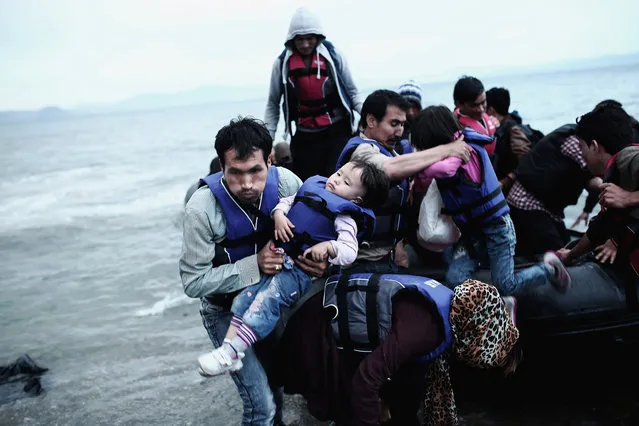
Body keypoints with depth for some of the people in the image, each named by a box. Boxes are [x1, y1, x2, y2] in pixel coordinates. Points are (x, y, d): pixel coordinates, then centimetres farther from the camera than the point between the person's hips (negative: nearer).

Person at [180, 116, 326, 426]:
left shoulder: (286, 183, -19)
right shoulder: (202, 209, -28)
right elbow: (193, 283, -21)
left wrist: (321, 260, -23)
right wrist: (254, 266, -31)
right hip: (226, 308, -3)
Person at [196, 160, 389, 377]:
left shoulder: (344, 217, -4)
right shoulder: (313, 187, 15)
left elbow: (349, 251, -12)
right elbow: (287, 201, 21)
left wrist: (328, 246, -29)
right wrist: (279, 215, 0)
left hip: (302, 271, -7)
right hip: (277, 258, 7)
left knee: (268, 298, -23)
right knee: (247, 294, -6)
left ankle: (229, 354, -23)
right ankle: (229, 346, -5)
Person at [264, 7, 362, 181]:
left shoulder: (333, 56, -2)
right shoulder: (282, 63, -1)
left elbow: (352, 92, 5)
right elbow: (273, 104, 6)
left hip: (338, 131, -1)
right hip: (305, 136, 1)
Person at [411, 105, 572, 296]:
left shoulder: (466, 149, -23)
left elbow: (443, 168, -41)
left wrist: (418, 174, -25)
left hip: (497, 225, -7)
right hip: (472, 230, 7)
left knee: (505, 286, 0)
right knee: (455, 279, -12)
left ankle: (549, 268, 24)